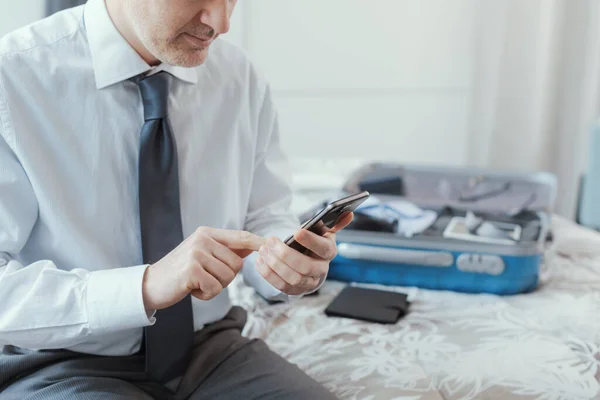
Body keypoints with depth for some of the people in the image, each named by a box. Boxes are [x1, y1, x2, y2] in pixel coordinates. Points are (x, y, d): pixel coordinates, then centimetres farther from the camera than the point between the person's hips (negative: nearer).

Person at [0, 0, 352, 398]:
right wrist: (145, 287, -32)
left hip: (210, 347, 5)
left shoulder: (241, 78, -3)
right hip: (66, 366, -4)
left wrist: (292, 259, -17)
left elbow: (263, 219, 5)